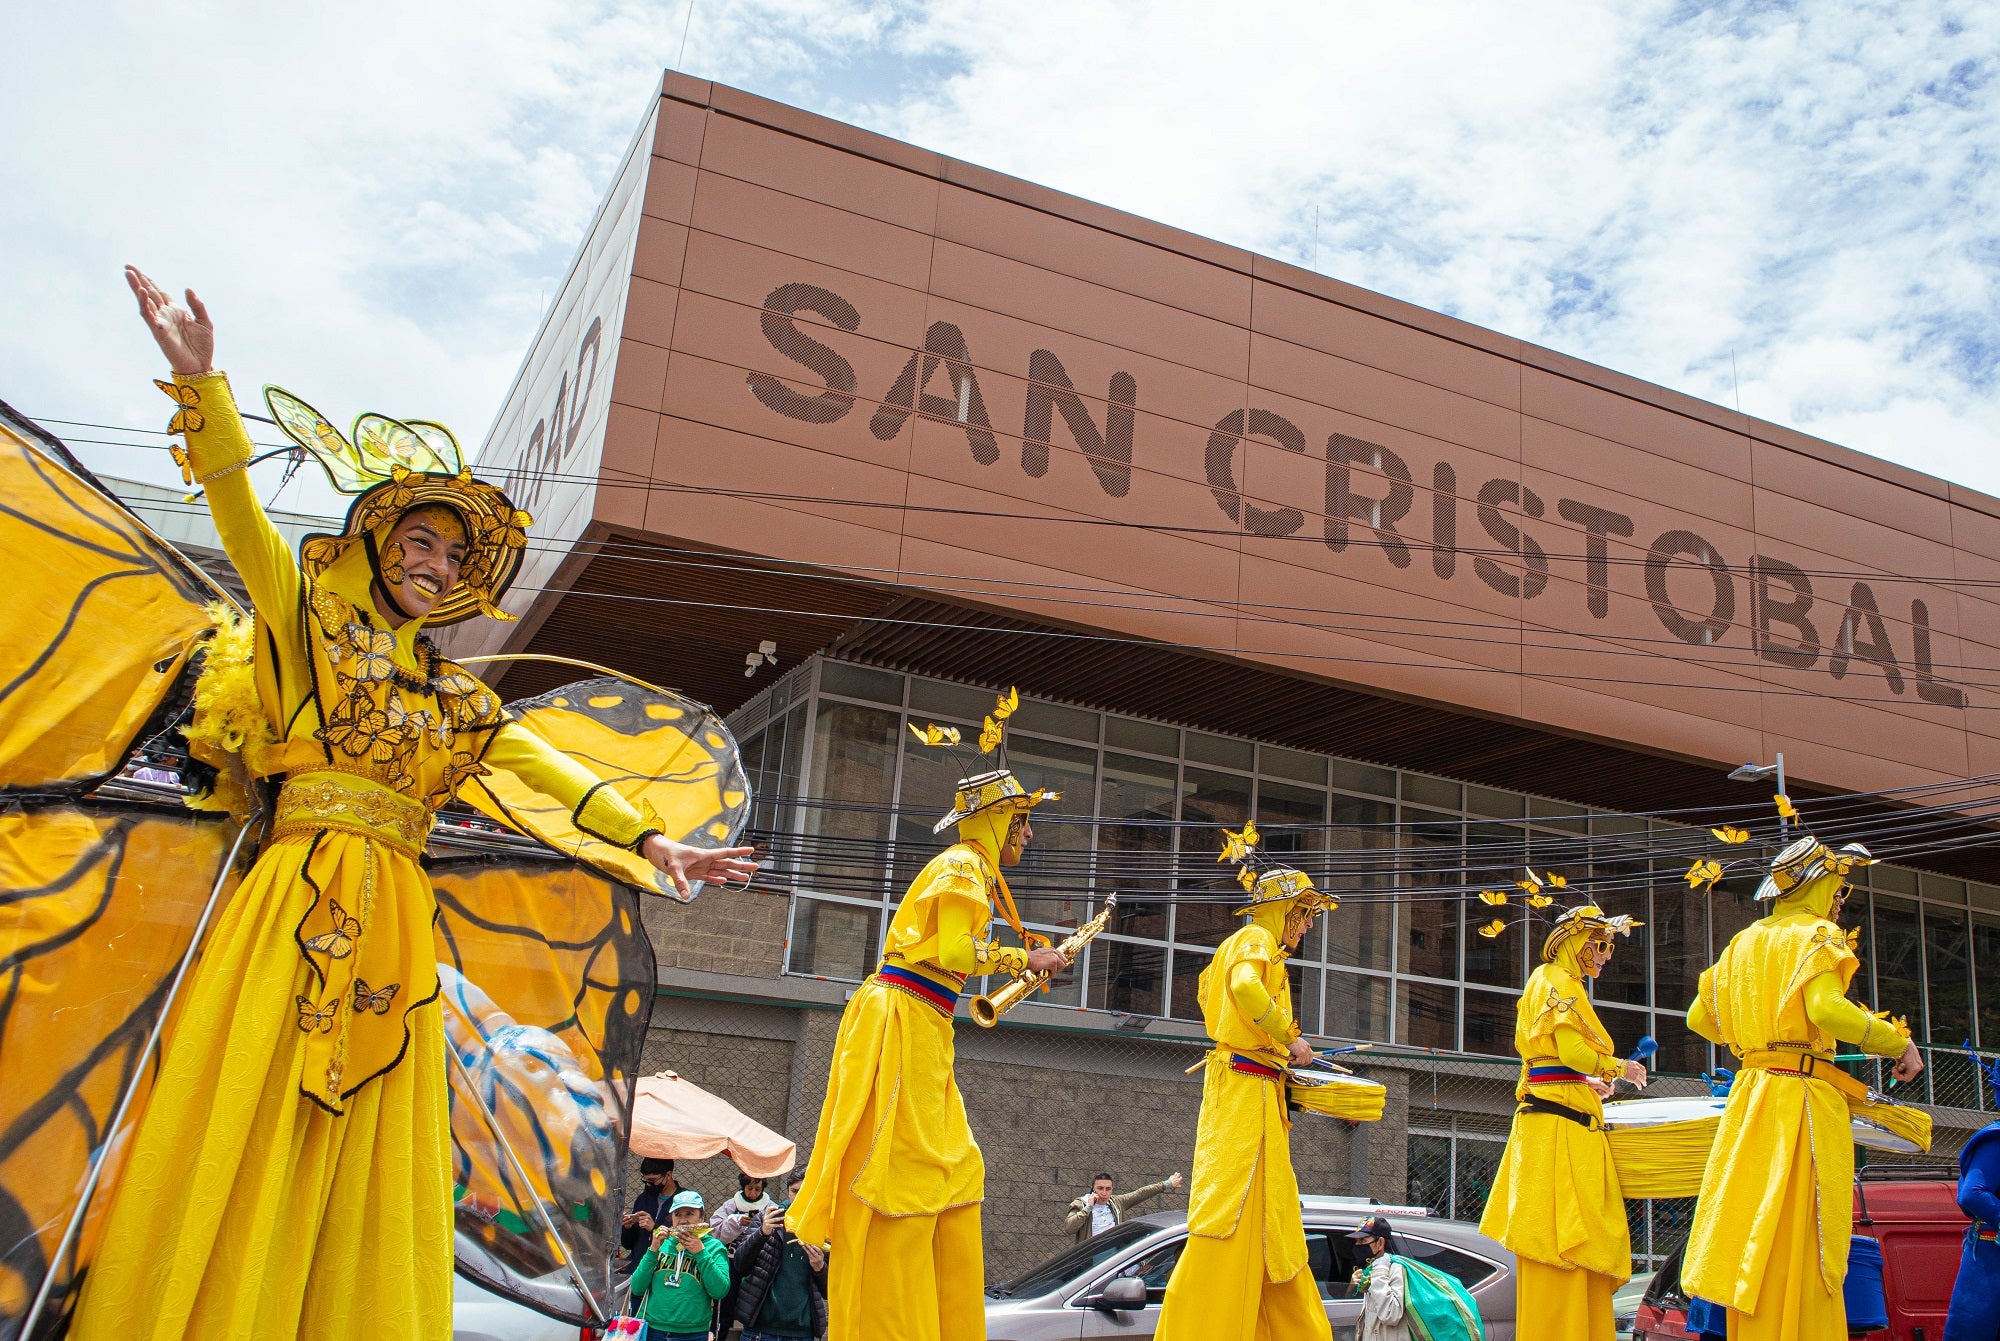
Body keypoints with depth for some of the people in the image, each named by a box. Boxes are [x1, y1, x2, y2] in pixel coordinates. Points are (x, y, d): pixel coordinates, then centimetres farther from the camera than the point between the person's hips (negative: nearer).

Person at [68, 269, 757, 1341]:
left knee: (359, 1157, -1)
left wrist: (645, 836, 4)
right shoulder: (312, 619, 12)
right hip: (298, 899, -3)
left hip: (388, 918, 4)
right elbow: (239, 508, 1)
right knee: (248, 1119, -10)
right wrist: (200, 379, -10)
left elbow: (546, 766, 14)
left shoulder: (457, 699, 21)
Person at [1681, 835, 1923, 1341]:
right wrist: (1899, 1043, -9)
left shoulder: (1744, 942, 18)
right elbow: (1826, 1007, -21)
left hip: (1749, 1092, 7)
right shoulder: (1817, 934, -3)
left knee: (1755, 1239, 9)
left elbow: (1699, 1018, 20)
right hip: (1803, 1094, -7)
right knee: (1798, 1243, -6)